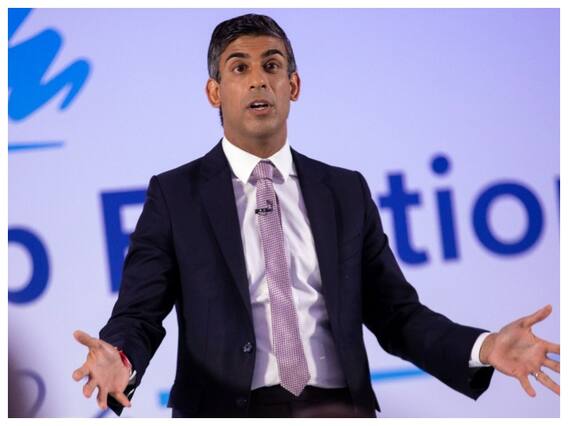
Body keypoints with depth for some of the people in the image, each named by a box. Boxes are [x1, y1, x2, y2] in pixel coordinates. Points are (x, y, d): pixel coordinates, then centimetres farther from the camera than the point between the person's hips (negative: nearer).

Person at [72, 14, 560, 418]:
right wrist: (119, 360, -23)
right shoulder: (175, 194, 7)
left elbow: (396, 314, 12)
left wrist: (483, 347, -5)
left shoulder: (347, 192, 14)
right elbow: (139, 315, 1)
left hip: (339, 410, 3)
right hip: (227, 411, -2)